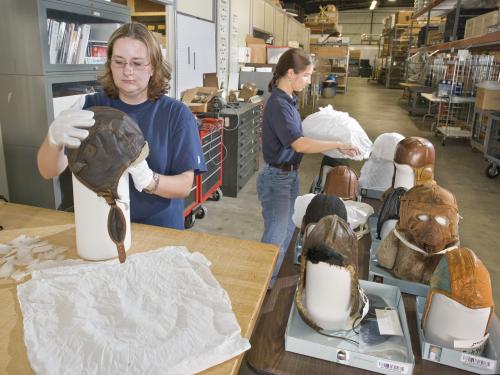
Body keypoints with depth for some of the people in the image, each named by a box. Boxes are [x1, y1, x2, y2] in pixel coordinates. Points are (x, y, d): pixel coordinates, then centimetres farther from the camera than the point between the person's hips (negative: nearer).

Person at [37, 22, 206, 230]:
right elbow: (49, 171, -8)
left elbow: (185, 185, -8)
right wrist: (54, 138, -29)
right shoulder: (92, 106, -1)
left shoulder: (177, 113, -6)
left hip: (160, 230, -2)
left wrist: (150, 180, -28)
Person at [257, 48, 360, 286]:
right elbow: (300, 144, -31)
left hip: (290, 174, 10)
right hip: (277, 178, -10)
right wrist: (338, 145, -24)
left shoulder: (289, 99, 6)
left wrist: (332, 146, 7)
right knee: (275, 238, 2)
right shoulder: (278, 105, -23)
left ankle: (275, 278, 39)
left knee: (287, 231, 21)